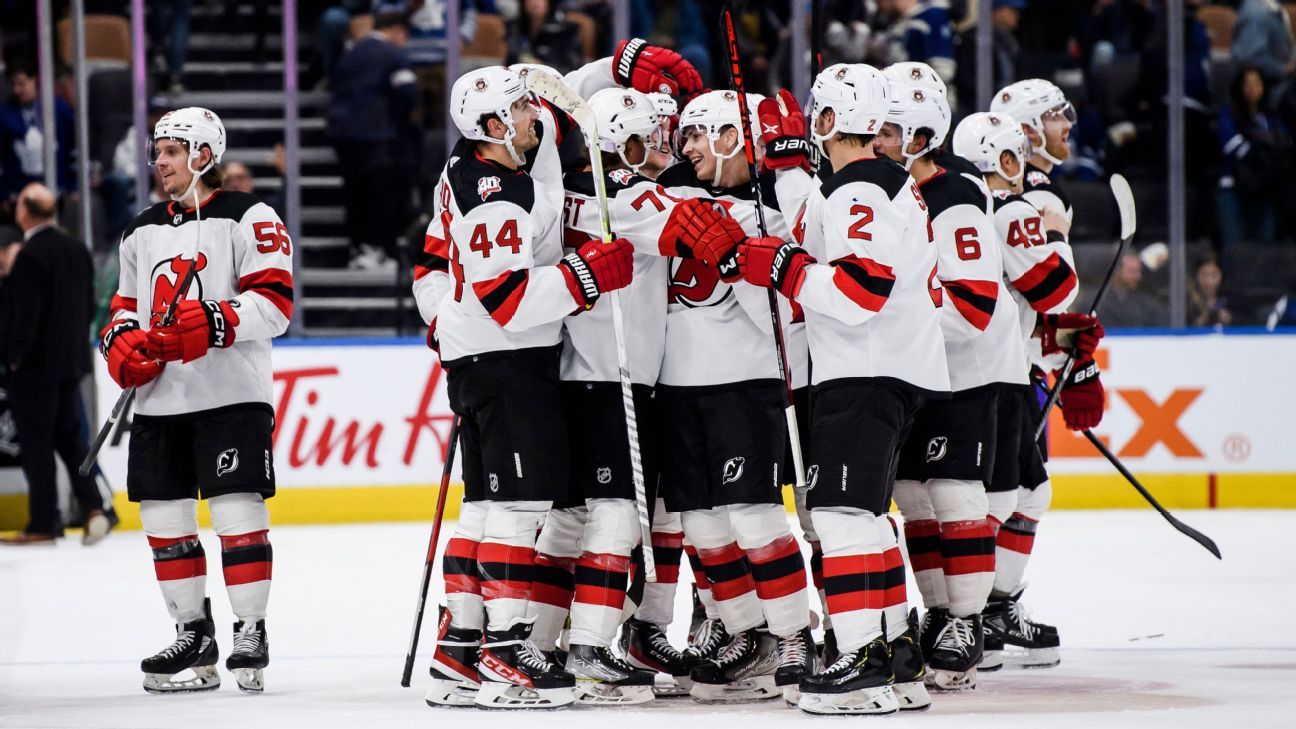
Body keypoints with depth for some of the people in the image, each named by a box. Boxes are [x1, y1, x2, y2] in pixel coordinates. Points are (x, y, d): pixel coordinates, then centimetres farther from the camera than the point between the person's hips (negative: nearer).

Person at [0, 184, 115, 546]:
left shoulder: (30, 256, -19)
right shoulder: (77, 250, 5)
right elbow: (88, 305, 10)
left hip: (35, 366, -7)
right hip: (70, 360, 7)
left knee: (36, 444, 0)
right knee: (70, 436, 15)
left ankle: (43, 524, 4)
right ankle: (95, 504, 4)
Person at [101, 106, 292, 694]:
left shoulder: (247, 219, -3)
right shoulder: (142, 232, 18)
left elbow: (274, 299, -11)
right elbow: (127, 304, 24)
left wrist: (215, 324, -25)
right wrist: (121, 343, 3)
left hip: (230, 395, -7)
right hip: (159, 400, 7)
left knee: (237, 512, -8)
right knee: (164, 516, 5)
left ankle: (251, 631, -1)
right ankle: (193, 635, 14)